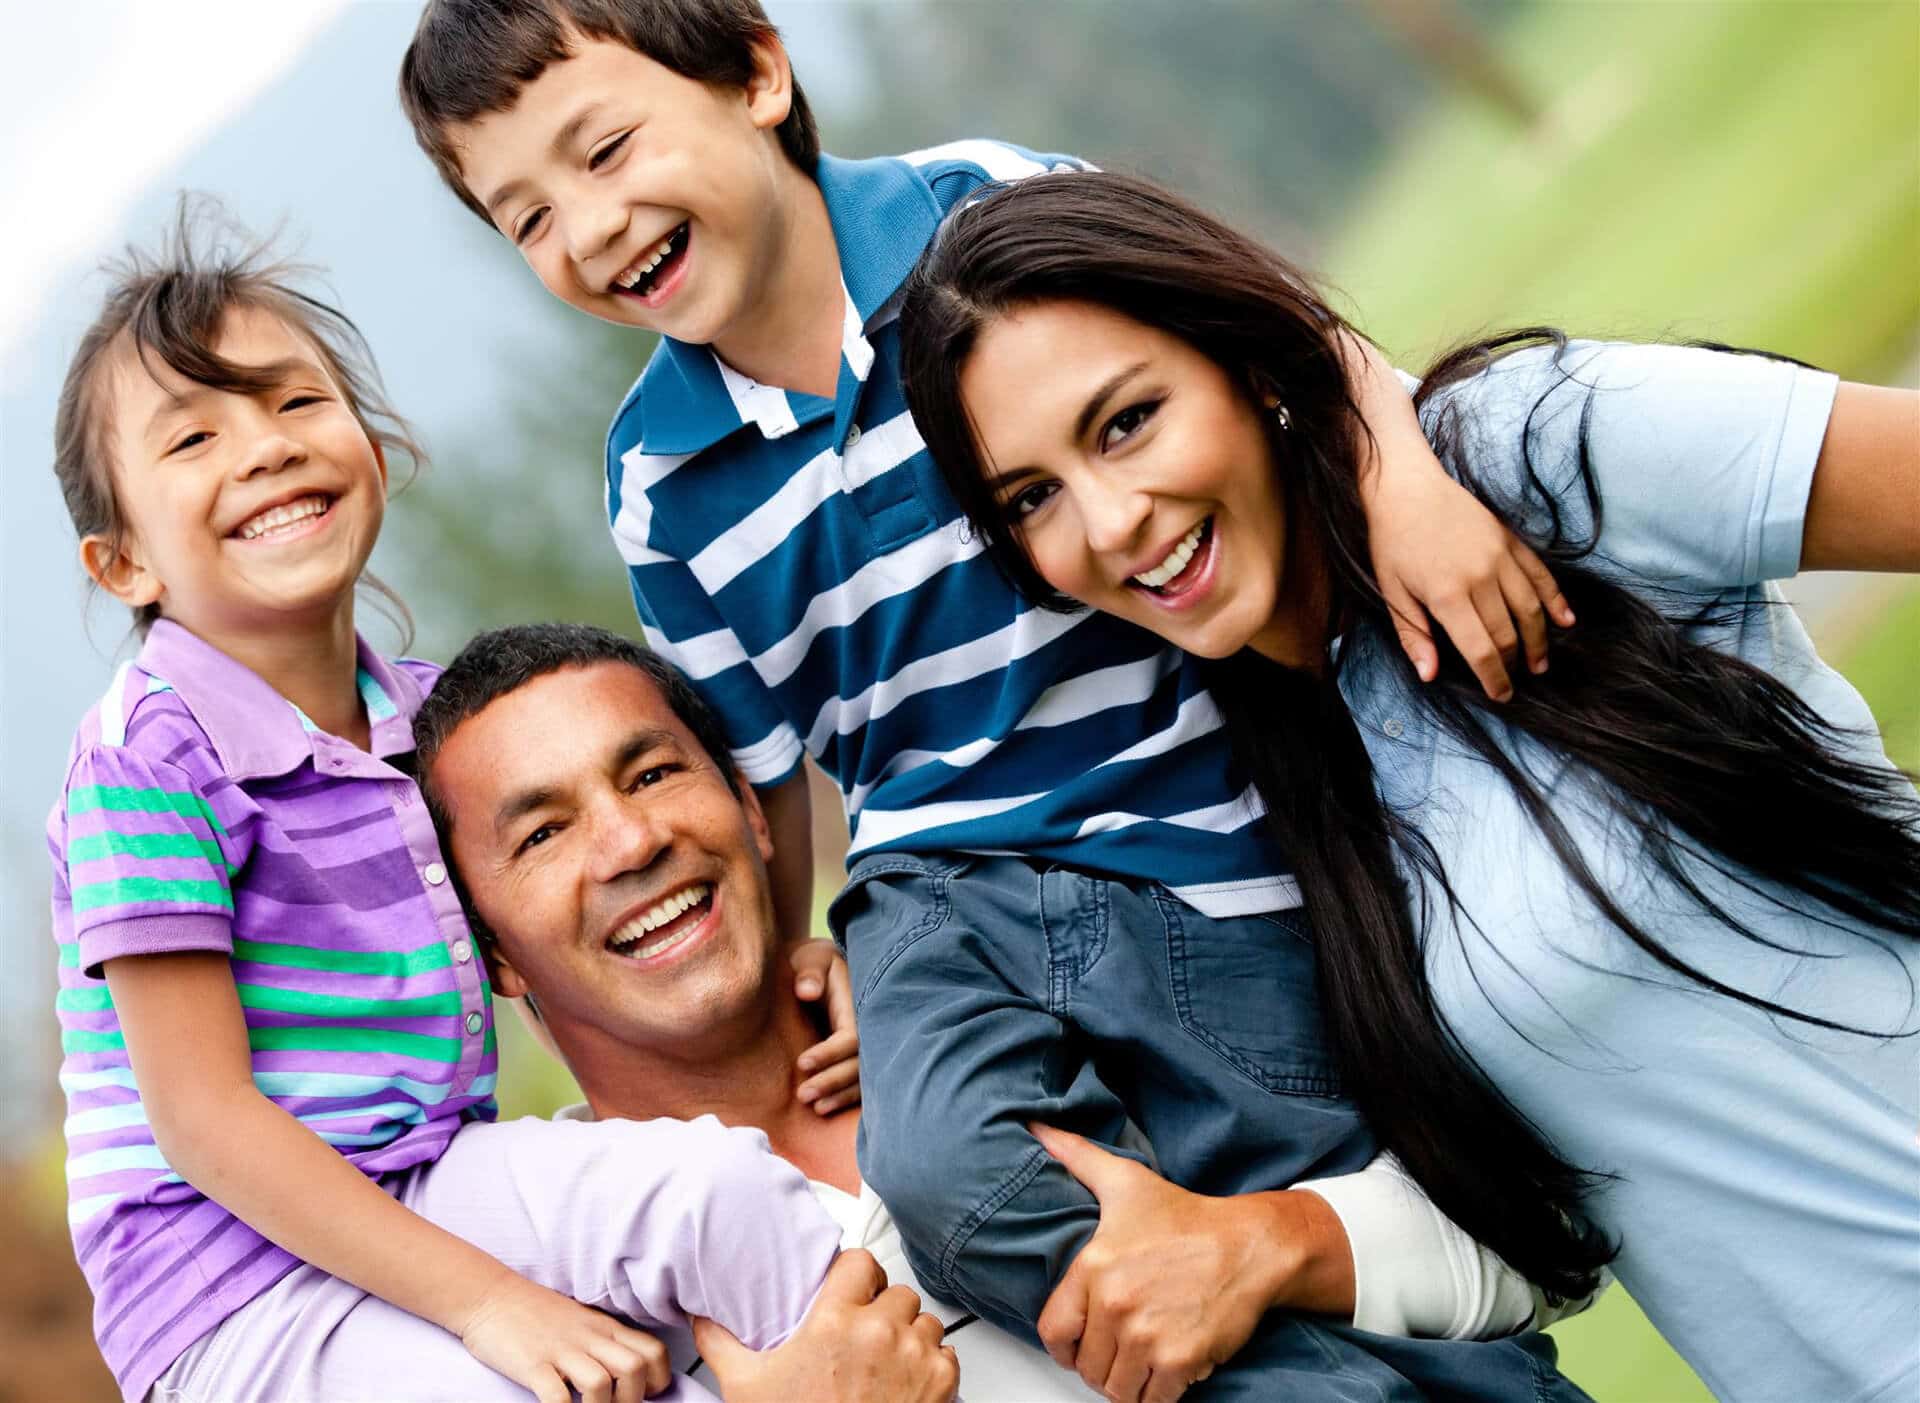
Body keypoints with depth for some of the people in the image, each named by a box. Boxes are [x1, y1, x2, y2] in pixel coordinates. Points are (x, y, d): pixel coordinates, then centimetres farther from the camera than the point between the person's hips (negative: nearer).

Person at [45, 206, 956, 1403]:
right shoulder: (156, 753, -14)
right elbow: (201, 1118, -17)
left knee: (718, 1180, -17)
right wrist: (486, 1301, -21)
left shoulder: (426, 713, 8)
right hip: (242, 1289, -7)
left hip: (429, 1195, 7)